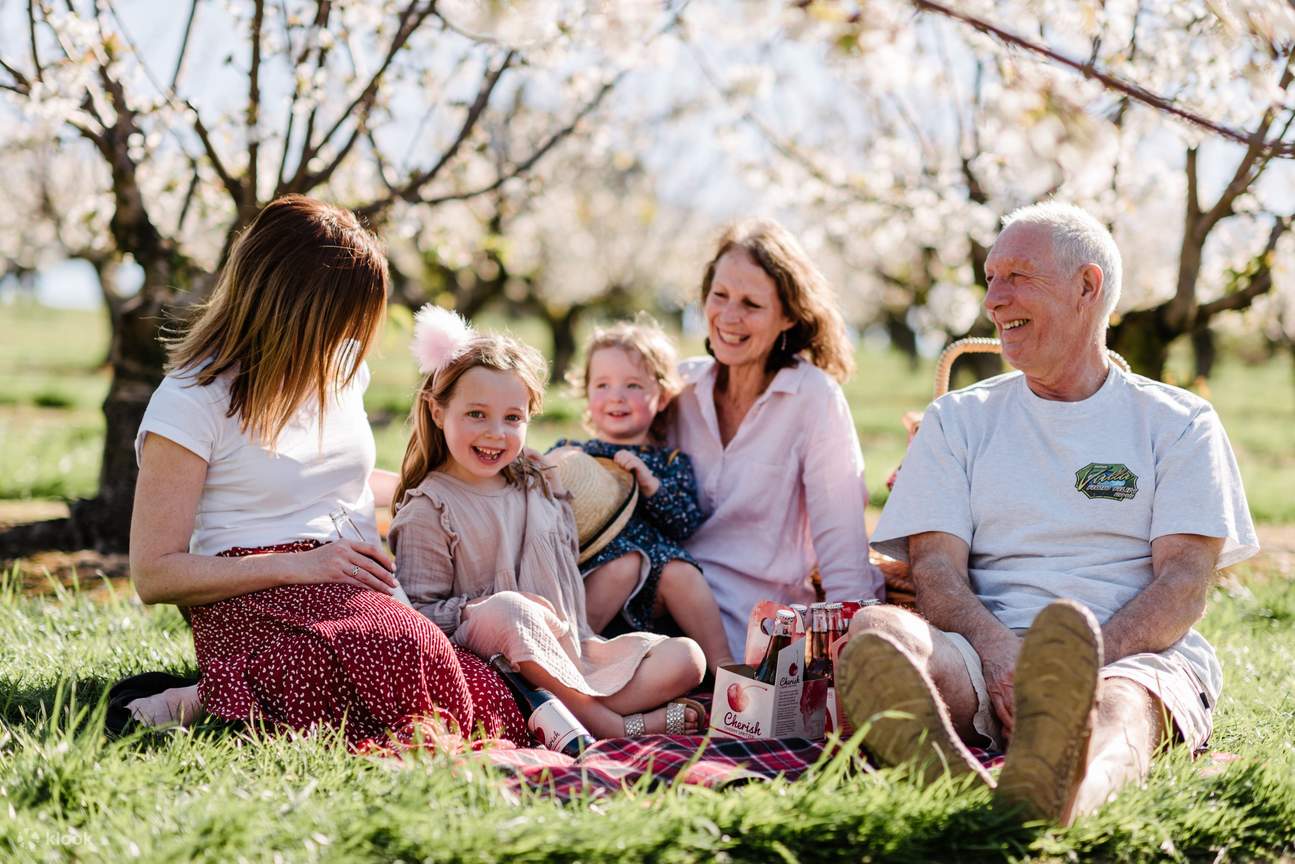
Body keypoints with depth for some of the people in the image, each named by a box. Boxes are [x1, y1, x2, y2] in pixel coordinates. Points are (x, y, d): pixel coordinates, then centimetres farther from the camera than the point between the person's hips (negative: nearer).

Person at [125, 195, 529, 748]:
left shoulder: (342, 366, 16)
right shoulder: (190, 402, -4)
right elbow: (154, 575, -8)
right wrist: (299, 564, -16)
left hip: (357, 593, 7)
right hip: (256, 602, -6)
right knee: (412, 652, -38)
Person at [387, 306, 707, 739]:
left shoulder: (542, 490, 15)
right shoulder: (429, 509, -3)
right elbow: (418, 613, -11)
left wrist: (584, 640, 6)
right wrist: (490, 608, -21)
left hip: (569, 654, 6)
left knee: (686, 658, -8)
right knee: (504, 610, -39)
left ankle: (561, 715, -28)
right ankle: (614, 726, -29)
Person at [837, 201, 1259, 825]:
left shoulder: (1179, 423, 14)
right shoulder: (957, 420, 20)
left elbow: (1186, 581, 1)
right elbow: (936, 570, 6)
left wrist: (1084, 659, -20)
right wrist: (998, 652, -18)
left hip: (1136, 658, -1)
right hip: (987, 657, 2)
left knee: (1116, 702, -39)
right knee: (875, 630, -32)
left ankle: (1057, 789, -75)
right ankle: (943, 775, -65)